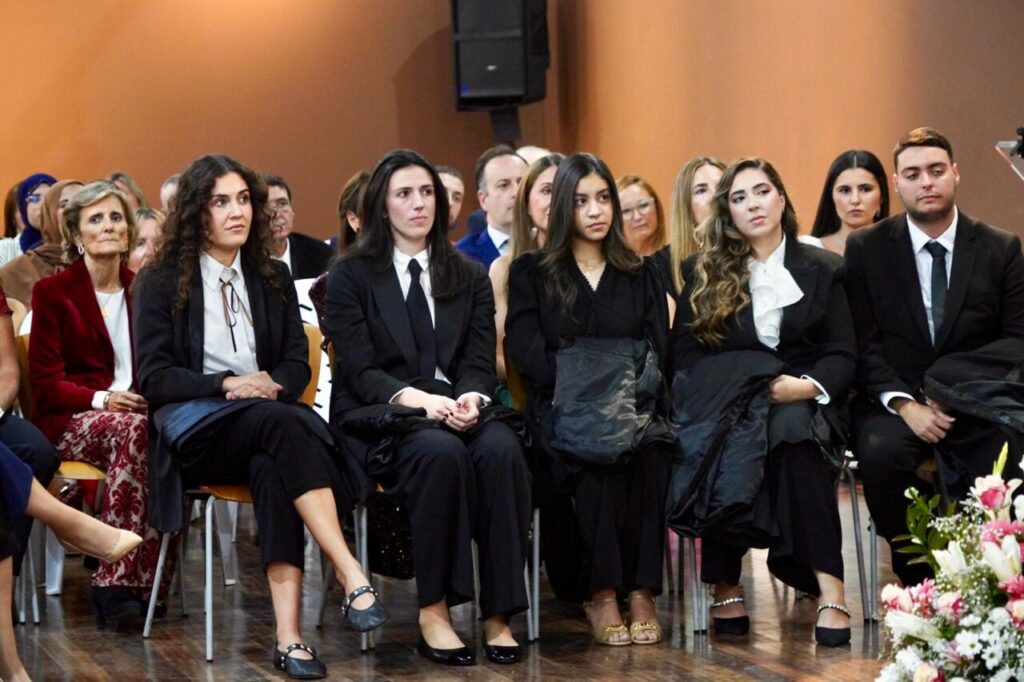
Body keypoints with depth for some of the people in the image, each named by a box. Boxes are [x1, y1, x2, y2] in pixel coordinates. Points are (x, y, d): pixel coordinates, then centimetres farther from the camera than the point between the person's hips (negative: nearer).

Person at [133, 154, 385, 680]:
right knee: (278, 423, -37)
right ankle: (352, 577, -46)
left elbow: (297, 363, 14)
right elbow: (154, 376, 0)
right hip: (192, 429, -3)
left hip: (269, 421, 3)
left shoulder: (273, 277, 19)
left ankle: (288, 632, -48)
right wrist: (226, 386, -14)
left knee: (273, 466, -37)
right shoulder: (161, 281, 8)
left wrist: (272, 384, -10)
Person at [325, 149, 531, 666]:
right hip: (380, 418, -3)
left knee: (502, 450, -32)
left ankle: (498, 613, -30)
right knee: (441, 453, -37)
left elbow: (480, 363, 8)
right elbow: (360, 371, -5)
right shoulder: (350, 276, 6)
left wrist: (471, 399, -17)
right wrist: (418, 398, -23)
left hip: (459, 407, 3)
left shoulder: (470, 277, 17)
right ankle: (432, 613, -30)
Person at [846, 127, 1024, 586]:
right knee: (881, 452, -34)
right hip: (896, 403, 0)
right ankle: (916, 579, -15)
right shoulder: (866, 249, 5)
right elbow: (863, 345, 0)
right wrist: (905, 405, -17)